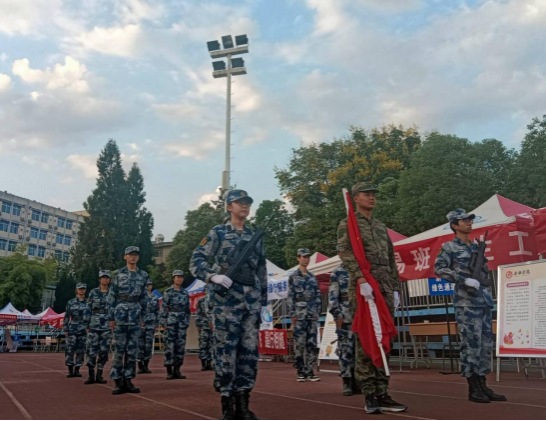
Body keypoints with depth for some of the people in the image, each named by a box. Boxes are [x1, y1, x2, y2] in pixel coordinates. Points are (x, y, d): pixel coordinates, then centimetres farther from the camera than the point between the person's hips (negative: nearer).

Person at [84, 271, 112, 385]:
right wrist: (87, 325, 1)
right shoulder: (93, 292, 5)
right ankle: (91, 376, 5)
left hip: (107, 326, 1)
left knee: (104, 352, 2)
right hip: (94, 325, 0)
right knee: (91, 350, -4)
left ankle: (99, 375, 12)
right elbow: (88, 310, 5)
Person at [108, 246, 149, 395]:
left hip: (135, 316, 3)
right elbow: (111, 296, 1)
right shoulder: (118, 274, 2)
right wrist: (111, 317, -4)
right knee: (119, 349, -2)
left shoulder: (143, 275, 10)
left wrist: (142, 316, 9)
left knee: (132, 349, 4)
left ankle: (128, 380, 11)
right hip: (120, 315, -3)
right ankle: (118, 382, 5)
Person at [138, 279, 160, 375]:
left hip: (151, 325, 3)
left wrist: (157, 325, 9)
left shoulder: (155, 298, 9)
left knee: (149, 345, 3)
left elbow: (157, 312, 12)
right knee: (140, 345, -1)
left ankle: (146, 366, 12)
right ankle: (140, 367, 6)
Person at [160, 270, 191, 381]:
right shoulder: (168, 292, -2)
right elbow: (163, 308, -4)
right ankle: (169, 371, 3)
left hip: (182, 321, 4)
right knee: (170, 344, -3)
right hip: (171, 320, -4)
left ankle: (177, 370, 11)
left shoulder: (185, 292, 11)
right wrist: (163, 322, -9)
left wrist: (188, 322, 9)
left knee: (181, 344, 3)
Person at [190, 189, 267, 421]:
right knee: (226, 351, -2)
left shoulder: (255, 235, 16)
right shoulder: (218, 233, 3)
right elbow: (196, 260, -3)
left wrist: (263, 300, 15)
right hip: (226, 299, -4)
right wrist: (214, 276, -21)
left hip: (252, 300, 5)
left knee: (250, 351, 5)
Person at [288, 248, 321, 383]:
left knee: (312, 344, 3)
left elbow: (318, 296, 15)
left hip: (313, 314, 5)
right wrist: (292, 314, -9)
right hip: (300, 313, -5)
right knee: (300, 343, -5)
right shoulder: (293, 277, 1)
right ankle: (301, 372, 4)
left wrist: (318, 312, 8)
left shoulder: (312, 277, 16)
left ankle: (310, 371, 10)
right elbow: (290, 297, -4)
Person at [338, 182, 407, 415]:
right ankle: (369, 396, 0)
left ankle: (382, 394, 12)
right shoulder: (347, 225, 3)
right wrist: (361, 279, -25)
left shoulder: (381, 227, 23)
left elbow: (391, 260, 22)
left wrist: (395, 289, 13)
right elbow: (345, 253, -13)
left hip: (385, 290, 6)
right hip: (362, 289, -6)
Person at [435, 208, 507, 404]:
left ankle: (483, 386, 16)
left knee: (486, 345, 8)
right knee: (471, 345, -5)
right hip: (466, 304, -7)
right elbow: (439, 268, -14)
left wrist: (489, 297, 17)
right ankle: (473, 389, 3)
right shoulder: (450, 247, -2)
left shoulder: (476, 247, 18)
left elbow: (485, 274, 23)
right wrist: (464, 280, -22)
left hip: (484, 302, 7)